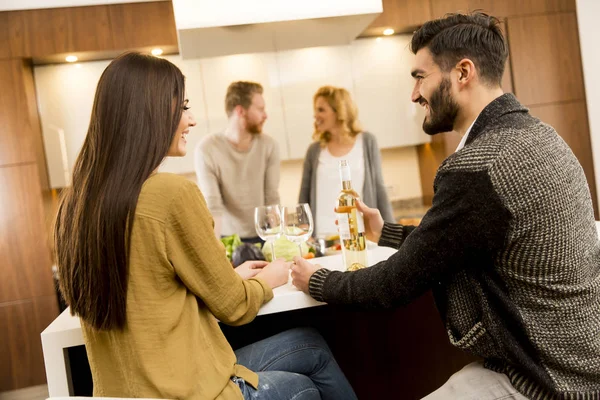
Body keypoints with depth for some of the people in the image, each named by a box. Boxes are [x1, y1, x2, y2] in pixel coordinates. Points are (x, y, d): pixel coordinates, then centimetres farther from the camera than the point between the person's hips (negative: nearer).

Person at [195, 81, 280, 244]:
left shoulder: (268, 145, -6)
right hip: (229, 239, -2)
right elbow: (212, 206, -17)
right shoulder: (207, 149, -14)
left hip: (263, 237, 2)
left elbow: (272, 199, -6)